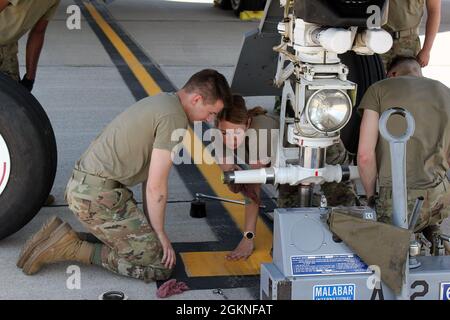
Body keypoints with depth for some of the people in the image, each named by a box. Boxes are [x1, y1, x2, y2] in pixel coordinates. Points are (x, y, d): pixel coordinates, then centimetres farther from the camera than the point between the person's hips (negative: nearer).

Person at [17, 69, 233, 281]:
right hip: (99, 195, -10)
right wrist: (159, 233, -2)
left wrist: (148, 224, 18)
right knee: (162, 264, -7)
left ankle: (62, 237, 12)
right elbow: (156, 185, -15)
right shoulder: (174, 118, -15)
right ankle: (75, 250, -7)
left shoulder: (162, 102, 16)